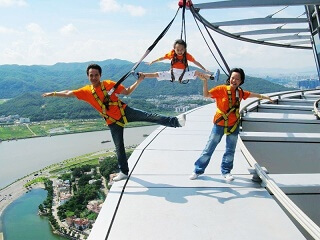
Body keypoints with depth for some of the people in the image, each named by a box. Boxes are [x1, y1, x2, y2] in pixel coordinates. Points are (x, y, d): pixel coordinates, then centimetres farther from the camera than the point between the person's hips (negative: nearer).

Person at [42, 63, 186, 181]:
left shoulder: (109, 84, -3)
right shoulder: (86, 91, -1)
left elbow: (127, 92, 0)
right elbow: (69, 93, 5)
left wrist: (138, 82, -10)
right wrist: (53, 94, 2)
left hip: (125, 111, -1)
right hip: (113, 122, 1)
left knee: (148, 116, -20)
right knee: (119, 147, 9)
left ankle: (175, 121, -23)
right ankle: (124, 172, 24)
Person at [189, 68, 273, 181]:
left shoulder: (240, 92, 3)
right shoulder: (221, 89, -13)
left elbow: (251, 94, 21)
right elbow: (206, 94, -23)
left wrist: (263, 96, 31)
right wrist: (205, 81, -33)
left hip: (234, 125, 4)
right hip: (220, 124, -4)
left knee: (230, 150, 11)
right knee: (209, 148, 1)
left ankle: (226, 171, 28)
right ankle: (198, 170, 14)